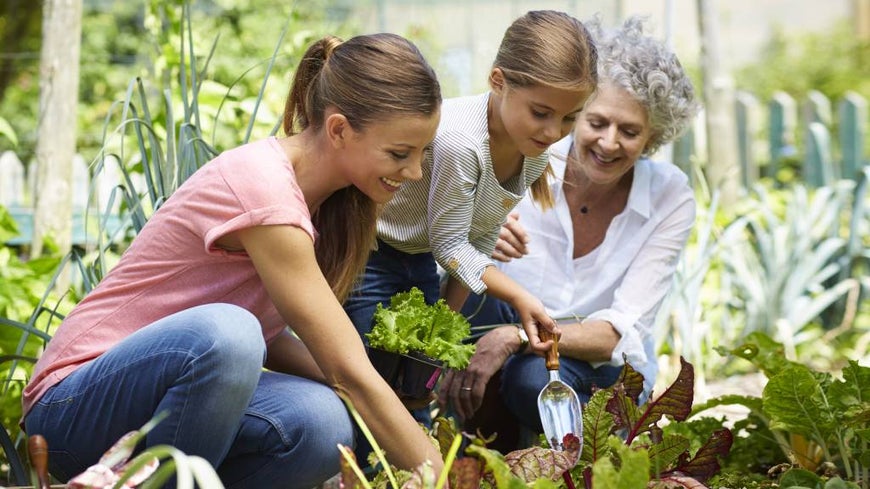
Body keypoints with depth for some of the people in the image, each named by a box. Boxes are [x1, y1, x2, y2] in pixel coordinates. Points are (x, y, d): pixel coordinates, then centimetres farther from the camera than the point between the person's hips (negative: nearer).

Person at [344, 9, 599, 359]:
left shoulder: (535, 153, -9)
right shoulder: (459, 139, -35)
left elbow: (480, 239, 2)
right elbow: (449, 243, -24)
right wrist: (519, 297, -29)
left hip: (421, 260, 8)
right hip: (366, 253, -8)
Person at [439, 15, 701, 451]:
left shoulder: (670, 197, -13)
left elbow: (623, 332, -20)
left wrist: (513, 337, -34)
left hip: (603, 370, -1)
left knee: (534, 379, -35)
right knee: (474, 293, -30)